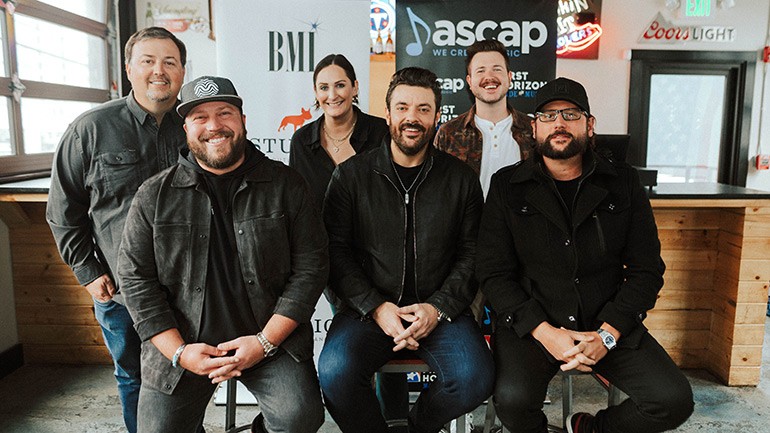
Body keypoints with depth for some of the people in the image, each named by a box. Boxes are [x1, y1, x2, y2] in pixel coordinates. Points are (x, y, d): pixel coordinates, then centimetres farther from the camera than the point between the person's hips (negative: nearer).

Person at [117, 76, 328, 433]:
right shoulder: (154, 195, 3)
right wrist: (179, 351, -8)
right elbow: (135, 277, 2)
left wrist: (265, 341, -11)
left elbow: (311, 265, -4)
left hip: (271, 339, -1)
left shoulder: (285, 185, -1)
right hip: (178, 344, 2)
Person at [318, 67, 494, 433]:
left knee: (476, 377, -23)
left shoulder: (461, 179, 6)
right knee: (335, 372, -28)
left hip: (440, 310, 1)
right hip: (368, 308, -1)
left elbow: (472, 254, 4)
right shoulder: (350, 176, 3)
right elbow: (336, 252, 0)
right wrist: (376, 307, -12)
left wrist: (438, 307, -10)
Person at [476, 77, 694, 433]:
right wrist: (545, 332, -16)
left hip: (608, 325, 3)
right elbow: (493, 272, -4)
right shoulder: (507, 185, 0)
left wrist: (608, 334, -10)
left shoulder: (623, 182, 5)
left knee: (674, 401, -15)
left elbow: (647, 268, 3)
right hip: (531, 323, -2)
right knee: (513, 400, -27)